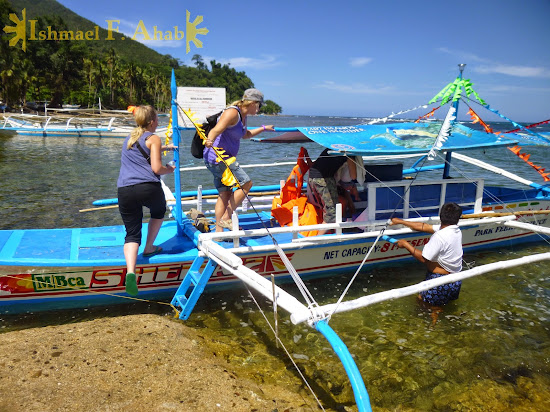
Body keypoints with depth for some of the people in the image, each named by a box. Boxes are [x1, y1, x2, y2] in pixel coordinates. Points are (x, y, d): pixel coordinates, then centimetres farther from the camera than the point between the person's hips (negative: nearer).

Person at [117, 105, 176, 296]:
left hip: (124, 190, 5)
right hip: (148, 187, -5)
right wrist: (170, 169, 13)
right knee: (159, 211, 30)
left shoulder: (130, 138, 25)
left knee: (132, 234, 5)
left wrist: (164, 147, 60)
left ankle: (130, 271, -18)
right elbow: (156, 168, -7)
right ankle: (149, 248, 32)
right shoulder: (153, 138, 4)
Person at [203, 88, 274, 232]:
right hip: (217, 157, -10)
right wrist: (210, 141, -49)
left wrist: (263, 128, 45)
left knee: (225, 193, 9)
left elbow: (245, 134, 36)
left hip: (223, 159, 10)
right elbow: (216, 130, -29)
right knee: (246, 184, -9)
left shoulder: (243, 116, 16)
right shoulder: (232, 112, -15)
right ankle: (225, 218, -4)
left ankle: (218, 231, 13)